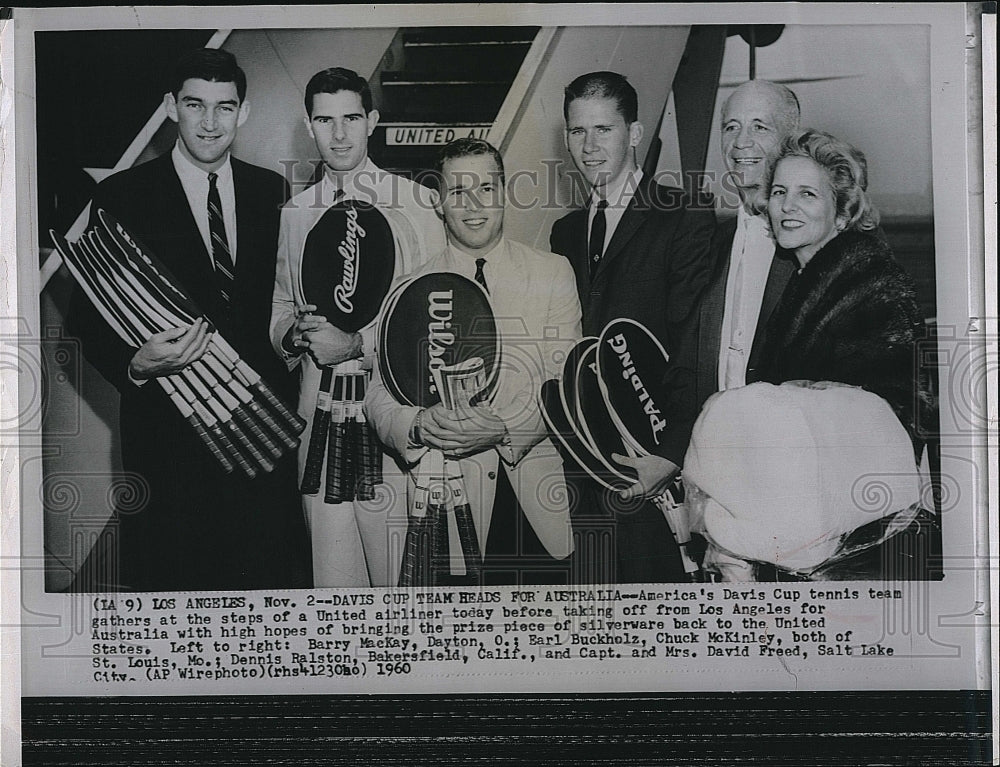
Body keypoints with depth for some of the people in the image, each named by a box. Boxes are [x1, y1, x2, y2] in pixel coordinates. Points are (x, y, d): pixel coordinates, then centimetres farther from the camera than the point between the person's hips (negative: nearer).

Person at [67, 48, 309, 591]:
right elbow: (87, 317, -4)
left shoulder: (271, 191, 9)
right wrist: (136, 364, -21)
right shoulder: (122, 197, -4)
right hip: (169, 427, -3)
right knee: (170, 574, 4)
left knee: (267, 566, 7)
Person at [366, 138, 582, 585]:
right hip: (453, 499, 0)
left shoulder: (553, 273, 6)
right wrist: (418, 426, -20)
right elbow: (380, 398, 2)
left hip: (542, 497, 0)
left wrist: (505, 428, -19)